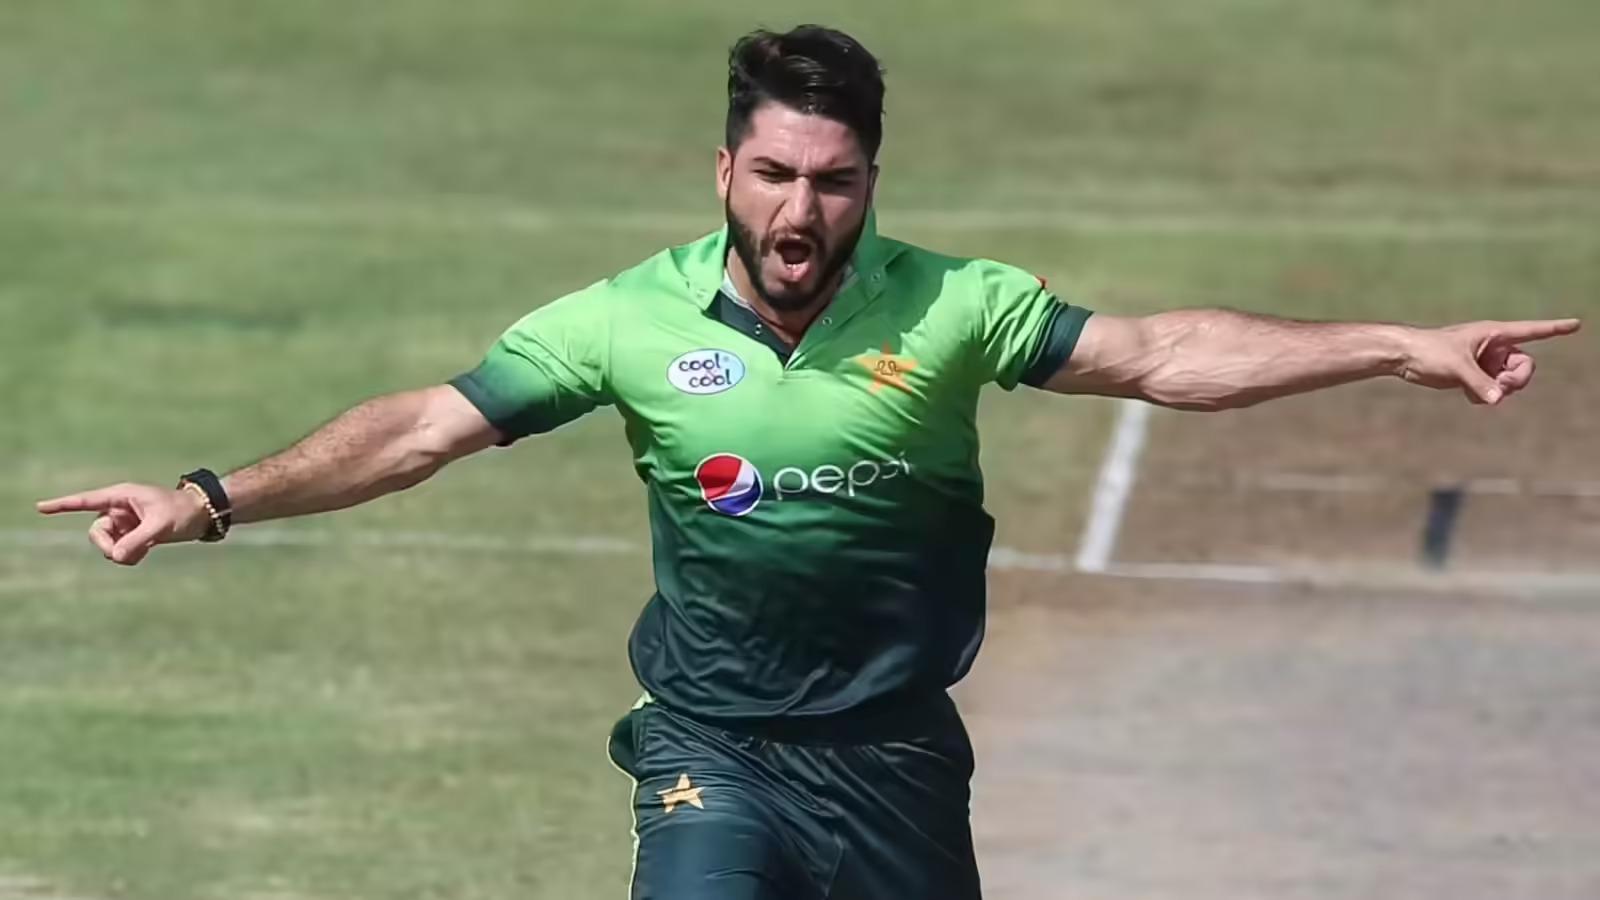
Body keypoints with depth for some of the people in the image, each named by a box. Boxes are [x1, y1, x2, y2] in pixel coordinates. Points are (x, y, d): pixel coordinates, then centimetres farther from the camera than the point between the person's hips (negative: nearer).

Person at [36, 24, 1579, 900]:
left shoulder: (947, 309, -7)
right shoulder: (635, 320, -8)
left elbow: (1156, 355, -9)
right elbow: (424, 426, -8)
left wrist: (1400, 347, -16)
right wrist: (211, 500, -17)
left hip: (896, 755, 1)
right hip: (713, 750, -1)